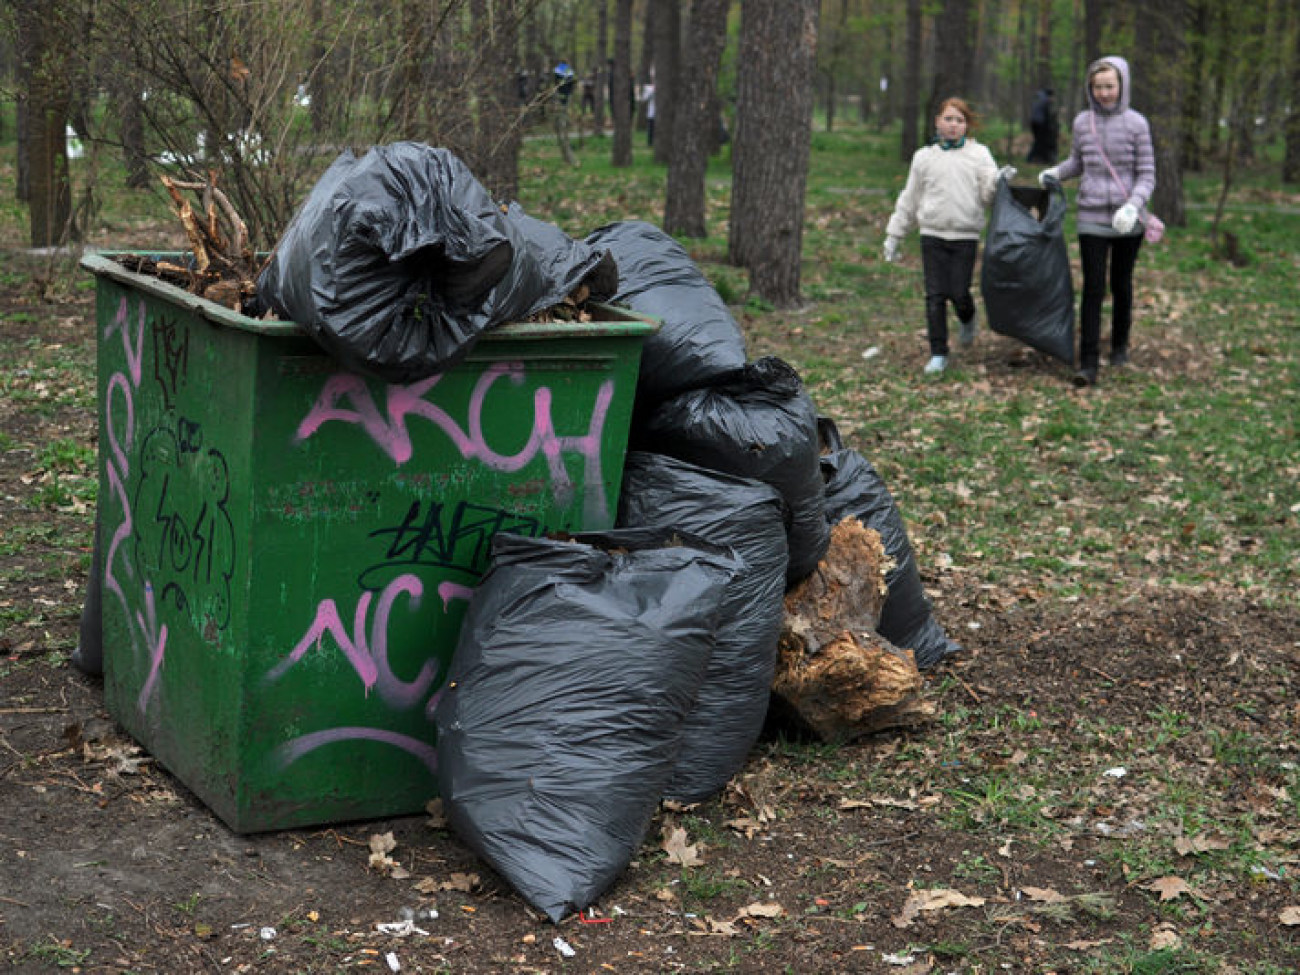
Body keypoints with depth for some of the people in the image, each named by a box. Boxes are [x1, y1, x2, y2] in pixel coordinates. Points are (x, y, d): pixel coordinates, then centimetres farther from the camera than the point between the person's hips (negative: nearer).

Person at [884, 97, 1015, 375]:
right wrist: (894, 235, 17)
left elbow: (987, 194, -1)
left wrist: (999, 181, -23)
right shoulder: (924, 157, 10)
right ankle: (938, 354, 6)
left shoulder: (979, 154, 6)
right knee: (935, 295, -3)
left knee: (959, 293, -6)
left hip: (965, 236, -1)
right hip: (932, 235, 1)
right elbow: (909, 200, 16)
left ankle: (967, 320, 30)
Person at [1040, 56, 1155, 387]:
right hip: (1092, 218, 1)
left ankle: (1120, 344, 34)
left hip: (1127, 221, -1)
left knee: (1122, 286, 11)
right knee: (1093, 289, -7)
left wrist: (1133, 205, -20)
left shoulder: (1136, 124, -3)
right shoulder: (1082, 122, 4)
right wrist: (1053, 172, 0)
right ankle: (1088, 364, -9)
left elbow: (1147, 175, -3)